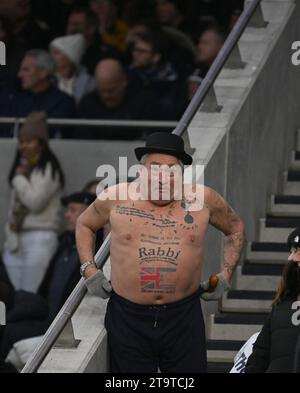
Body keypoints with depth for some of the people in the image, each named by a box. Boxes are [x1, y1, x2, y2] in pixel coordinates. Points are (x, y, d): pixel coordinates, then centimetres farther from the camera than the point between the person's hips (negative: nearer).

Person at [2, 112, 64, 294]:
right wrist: (10, 235, 8)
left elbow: (34, 201, -14)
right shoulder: (23, 167, 21)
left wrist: (19, 178, -1)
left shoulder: (48, 169, -4)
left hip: (40, 238, -8)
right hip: (17, 238, 8)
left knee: (30, 297, -13)